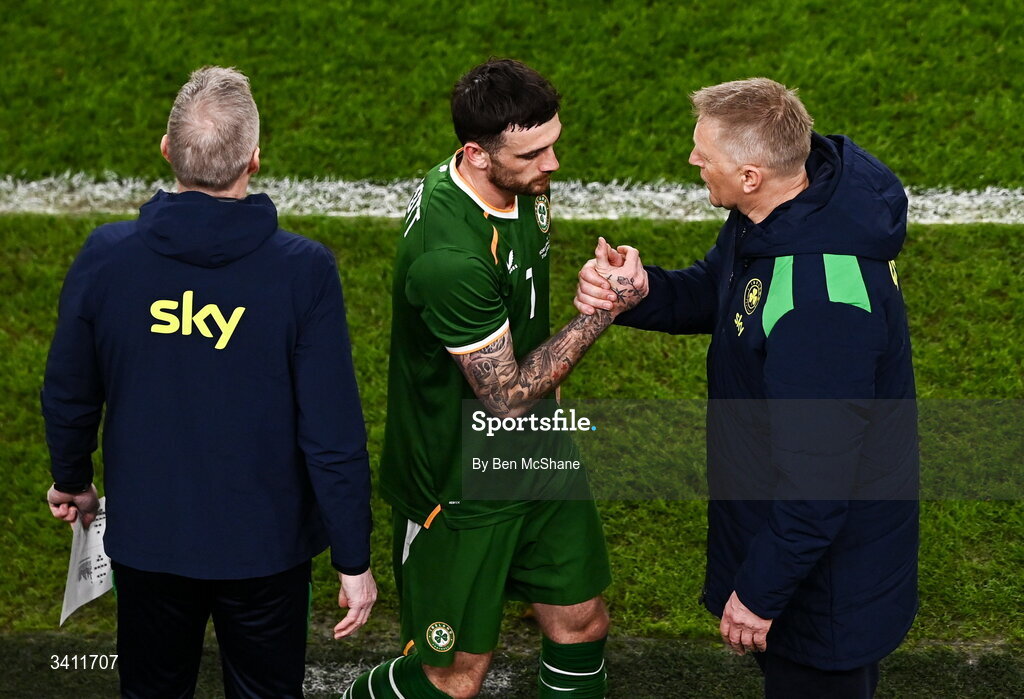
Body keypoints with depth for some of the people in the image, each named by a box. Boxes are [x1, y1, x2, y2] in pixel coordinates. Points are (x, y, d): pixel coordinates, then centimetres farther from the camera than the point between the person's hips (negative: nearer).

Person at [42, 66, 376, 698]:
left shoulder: (105, 257, -13)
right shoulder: (304, 271, -21)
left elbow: (69, 397, 0)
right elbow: (335, 433, -18)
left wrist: (71, 481, 21)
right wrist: (354, 559, -6)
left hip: (146, 539, 2)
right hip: (265, 545, -2)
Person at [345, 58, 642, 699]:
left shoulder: (522, 183, -6)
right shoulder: (449, 256, -35)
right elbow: (507, 398, -25)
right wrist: (605, 309, -25)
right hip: (460, 481, -8)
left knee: (582, 624, 16)